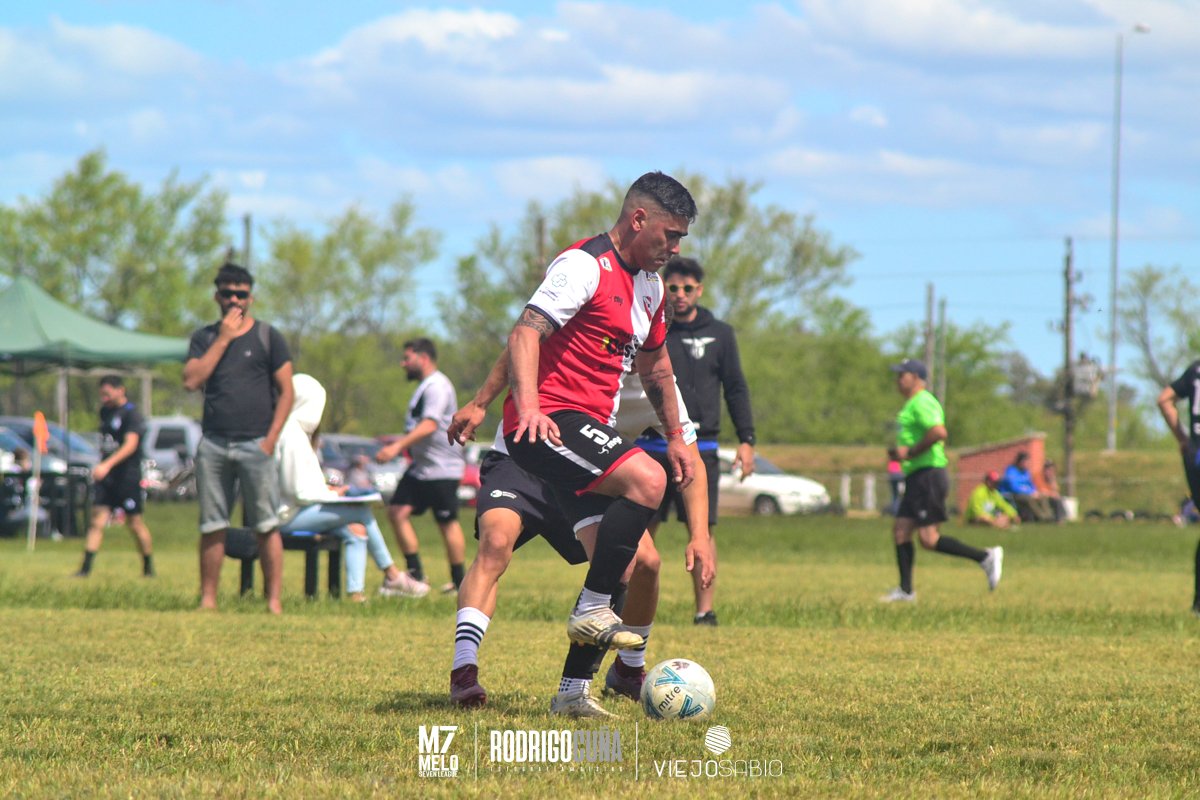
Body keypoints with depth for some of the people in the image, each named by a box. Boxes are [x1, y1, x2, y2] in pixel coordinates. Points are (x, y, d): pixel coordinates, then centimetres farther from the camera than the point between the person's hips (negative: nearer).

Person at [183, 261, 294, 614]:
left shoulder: (267, 337, 6)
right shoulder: (204, 338, 13)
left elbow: (286, 391, 4)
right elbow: (191, 381, -3)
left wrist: (271, 439, -6)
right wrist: (223, 339, -5)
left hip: (255, 443, -3)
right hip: (213, 444, 3)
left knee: (266, 526, -6)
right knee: (211, 527, 2)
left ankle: (274, 600, -6)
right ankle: (208, 599, 6)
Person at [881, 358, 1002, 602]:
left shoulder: (922, 403, -12)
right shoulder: (912, 405, 21)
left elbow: (938, 432, -28)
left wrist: (910, 453, -19)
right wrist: (898, 452, 15)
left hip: (928, 476, -11)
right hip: (917, 478, 11)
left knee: (928, 539, -13)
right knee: (900, 530, 6)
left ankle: (985, 557, -8)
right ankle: (905, 590, 7)